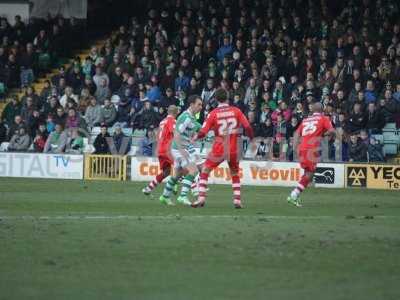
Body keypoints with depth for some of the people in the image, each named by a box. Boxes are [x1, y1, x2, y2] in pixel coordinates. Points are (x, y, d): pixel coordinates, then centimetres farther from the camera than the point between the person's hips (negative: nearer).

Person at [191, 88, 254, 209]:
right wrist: (252, 139, 12)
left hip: (219, 149, -2)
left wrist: (196, 137, 13)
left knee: (204, 171, 10)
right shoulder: (236, 111, -1)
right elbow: (247, 127, -5)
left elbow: (203, 132, -8)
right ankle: (237, 200, 12)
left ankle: (201, 198, -1)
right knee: (235, 174, 22)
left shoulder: (213, 113, -5)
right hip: (234, 149, 2)